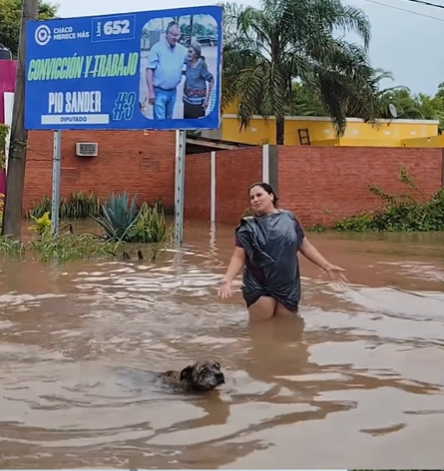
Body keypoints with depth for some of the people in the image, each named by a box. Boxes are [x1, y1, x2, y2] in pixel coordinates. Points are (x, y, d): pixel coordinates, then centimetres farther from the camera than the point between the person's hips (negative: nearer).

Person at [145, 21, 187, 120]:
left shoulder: (182, 50, 5)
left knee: (169, 119, 16)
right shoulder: (157, 48, -9)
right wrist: (151, 92, -15)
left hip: (173, 92, 5)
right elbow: (149, 70, -11)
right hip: (159, 91, -5)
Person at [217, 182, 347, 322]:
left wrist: (327, 267, 5)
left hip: (287, 288, 2)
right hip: (259, 289, -2)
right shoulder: (248, 227, -3)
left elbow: (306, 246, 9)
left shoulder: (289, 219, 3)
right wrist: (227, 280, -25)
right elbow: (239, 257, -8)